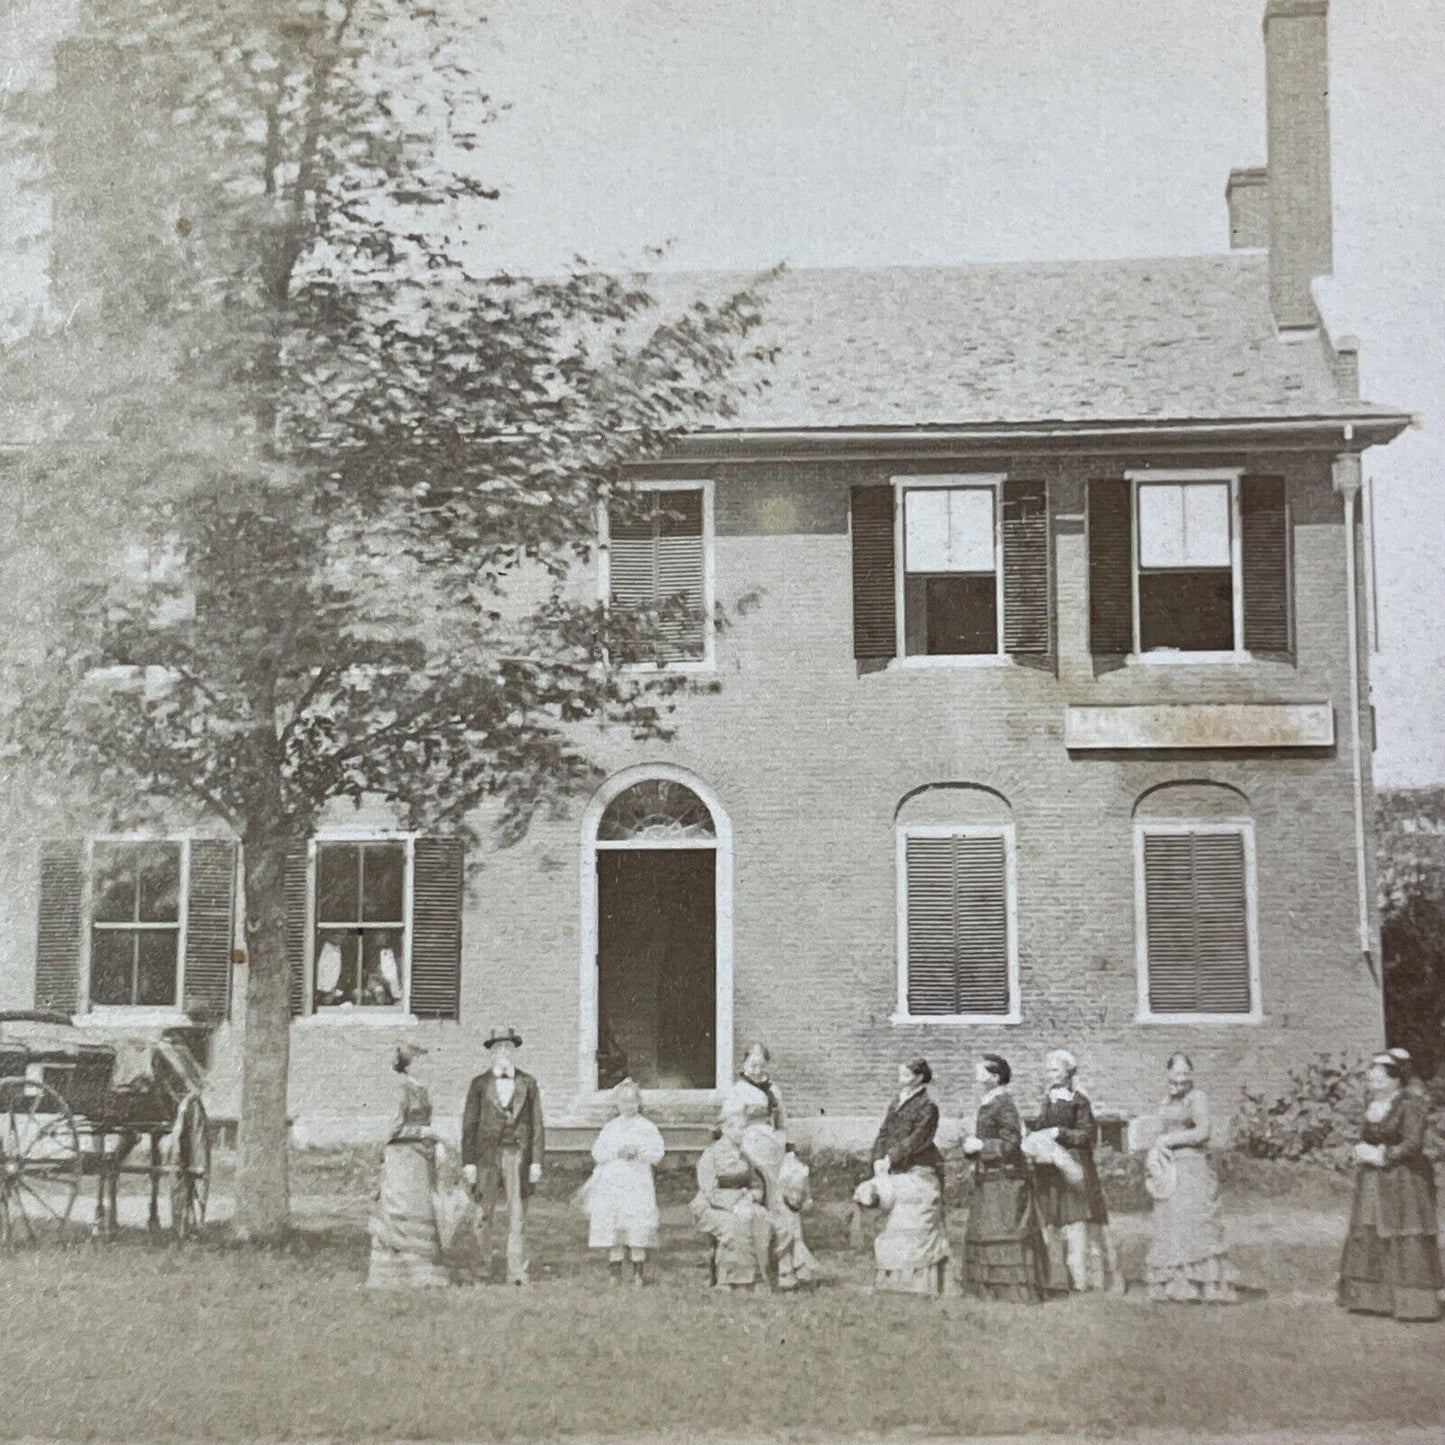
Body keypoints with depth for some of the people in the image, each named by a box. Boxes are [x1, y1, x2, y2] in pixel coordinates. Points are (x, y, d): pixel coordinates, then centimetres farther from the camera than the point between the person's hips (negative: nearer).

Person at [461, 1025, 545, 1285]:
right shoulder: (480, 1084, 7)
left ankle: (518, 1274, 2)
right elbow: (469, 1124, 5)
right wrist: (468, 1162, -2)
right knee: (483, 1215, 1)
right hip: (487, 1154, 0)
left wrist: (536, 1161, 0)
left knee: (518, 1218, -1)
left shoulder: (528, 1083, 9)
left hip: (518, 1155, 0)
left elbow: (536, 1124, 7)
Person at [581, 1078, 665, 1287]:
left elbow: (658, 1154, 2)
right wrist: (616, 1154, -10)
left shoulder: (647, 1127, 7)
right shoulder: (610, 1127, 13)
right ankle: (615, 1274, 5)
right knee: (612, 1227, -1)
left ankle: (638, 1275, -1)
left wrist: (639, 1153, -13)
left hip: (638, 1183, -2)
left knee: (638, 1228, -7)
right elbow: (597, 1153, 5)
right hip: (611, 1182, 2)